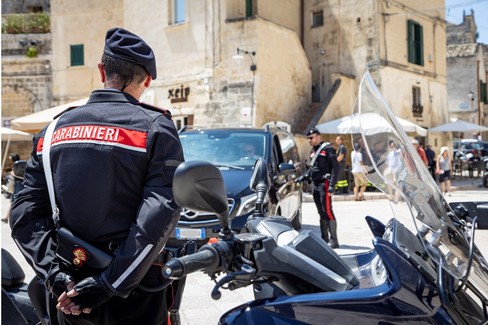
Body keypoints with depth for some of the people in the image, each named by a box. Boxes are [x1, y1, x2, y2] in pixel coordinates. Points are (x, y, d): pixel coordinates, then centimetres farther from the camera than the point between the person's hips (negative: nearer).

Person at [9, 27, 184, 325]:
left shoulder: (55, 128, 5)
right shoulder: (155, 128, -9)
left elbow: (26, 212, -2)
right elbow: (160, 216, -20)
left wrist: (55, 275, -8)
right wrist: (108, 285, -18)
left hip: (71, 295, 4)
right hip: (135, 300, -4)